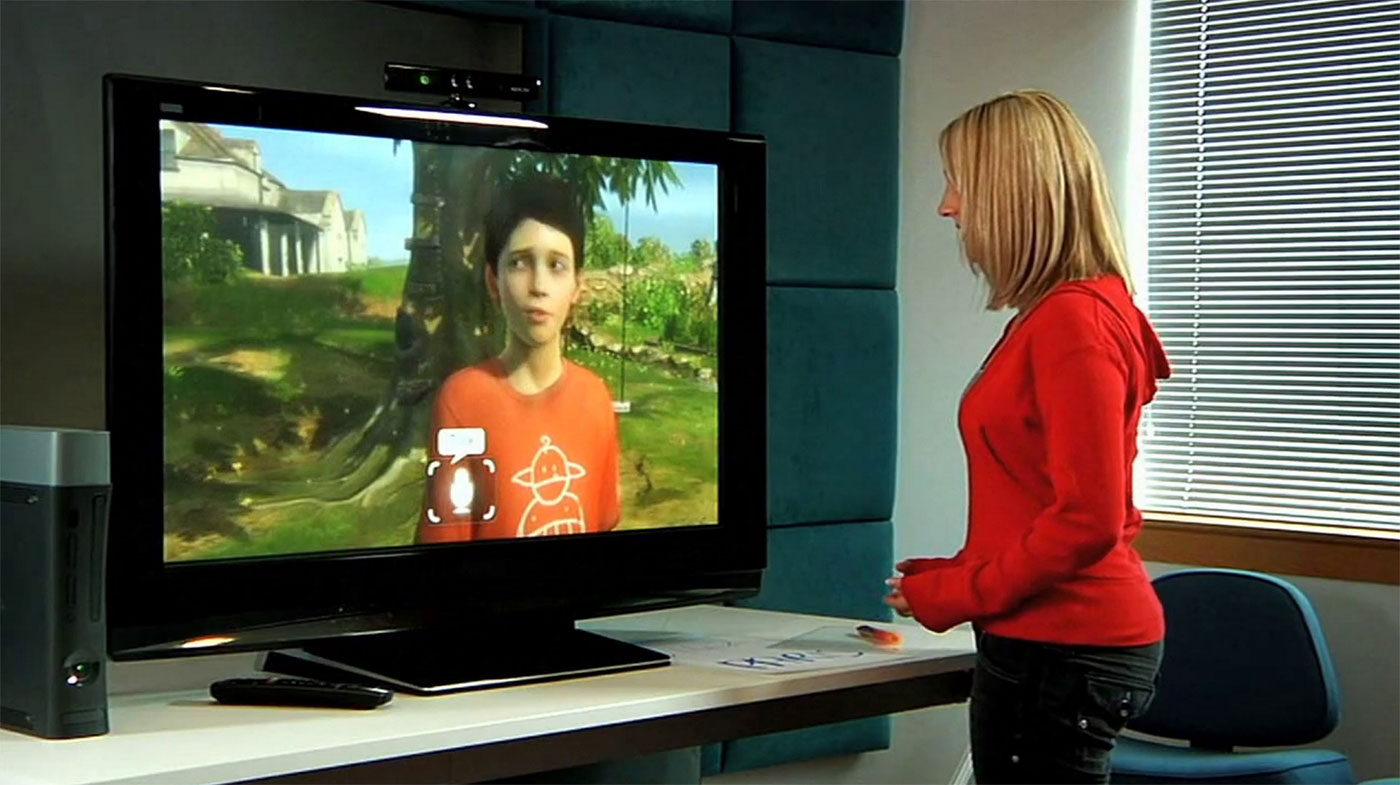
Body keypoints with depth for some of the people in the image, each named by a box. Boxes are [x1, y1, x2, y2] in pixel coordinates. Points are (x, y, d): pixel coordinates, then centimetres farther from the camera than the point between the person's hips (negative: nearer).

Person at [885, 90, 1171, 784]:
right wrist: (955, 576, 12)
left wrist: (959, 596, -11)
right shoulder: (1053, 316, 14)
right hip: (1047, 640, 10)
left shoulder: (1073, 321, -17)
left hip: (1059, 648, -10)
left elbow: (1088, 521, -22)